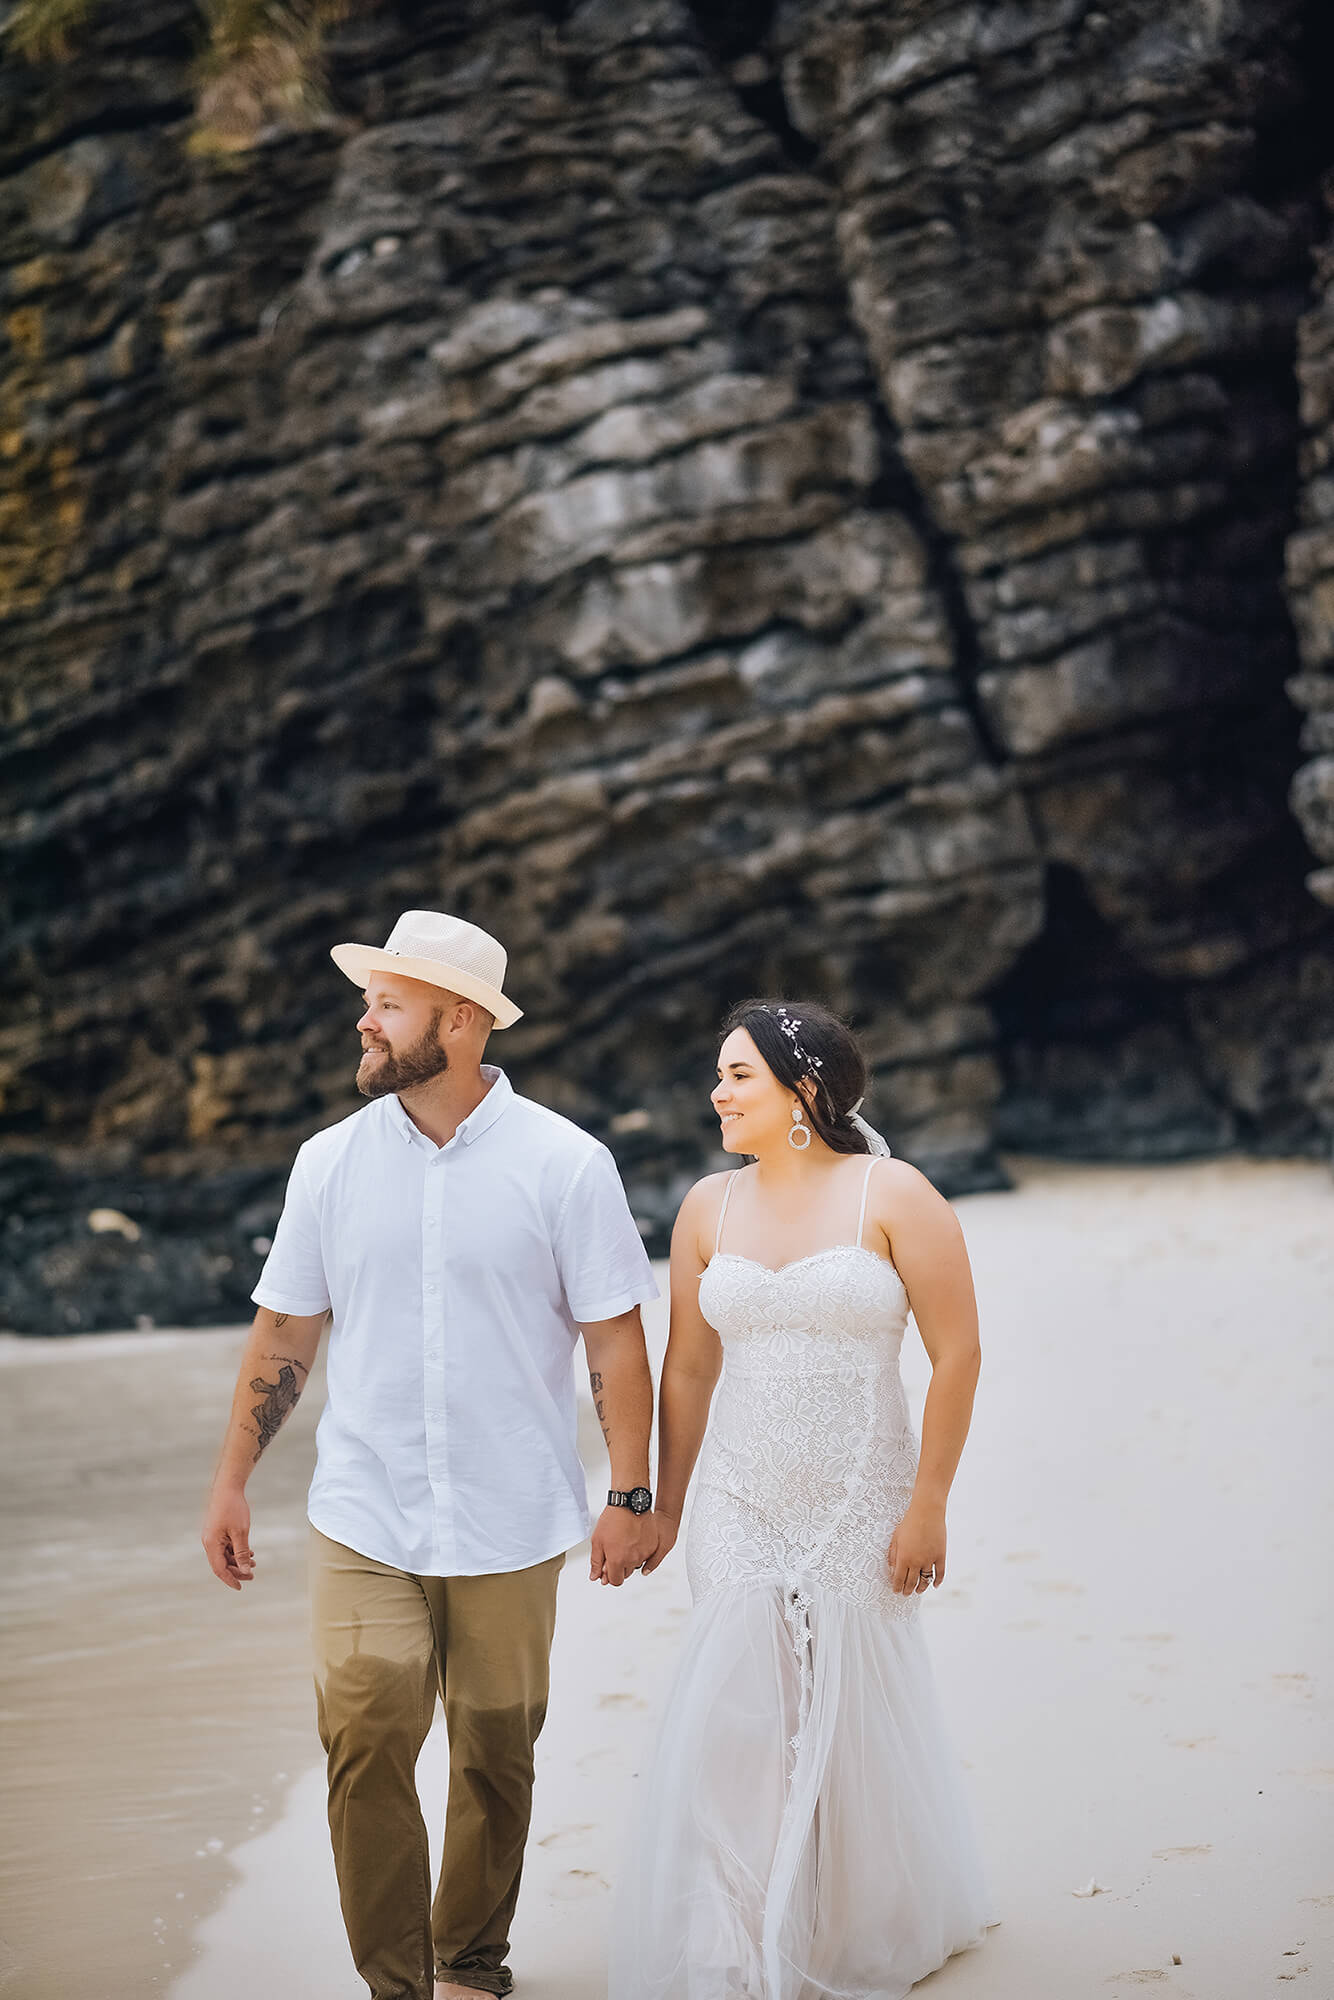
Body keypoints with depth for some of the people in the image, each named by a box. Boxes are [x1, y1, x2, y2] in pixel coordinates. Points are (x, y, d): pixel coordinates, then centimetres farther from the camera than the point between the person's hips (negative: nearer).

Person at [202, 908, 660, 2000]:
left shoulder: (566, 1164, -5)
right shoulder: (332, 1161, 3)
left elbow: (615, 1337, -2)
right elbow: (283, 1330, 9)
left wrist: (632, 1497, -6)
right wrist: (232, 1480, 8)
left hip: (510, 1527, -1)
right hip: (363, 1523, 1)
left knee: (496, 1758, 9)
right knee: (364, 1746, -9)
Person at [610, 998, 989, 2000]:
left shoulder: (894, 1196, -7)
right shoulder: (709, 1206, 5)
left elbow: (958, 1354, -8)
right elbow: (688, 1371, 11)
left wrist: (928, 1505, -10)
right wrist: (665, 1506, 13)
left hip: (862, 1506, -3)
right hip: (742, 1510, 3)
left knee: (859, 1724, 9)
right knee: (731, 1722, -3)